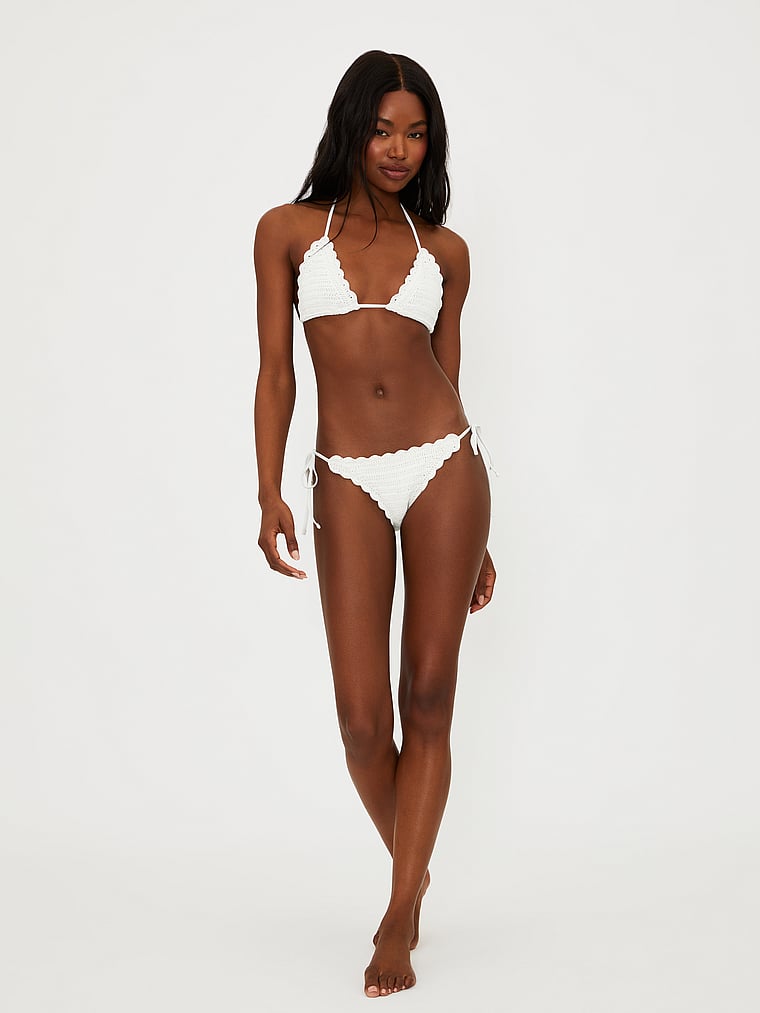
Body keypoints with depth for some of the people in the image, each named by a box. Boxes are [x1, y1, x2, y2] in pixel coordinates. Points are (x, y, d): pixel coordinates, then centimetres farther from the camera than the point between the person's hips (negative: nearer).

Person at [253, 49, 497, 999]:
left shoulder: (444, 250, 11)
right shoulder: (289, 231, 7)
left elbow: (447, 378, 13)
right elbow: (275, 371, 3)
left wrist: (476, 534, 13)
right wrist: (269, 495, -9)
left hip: (444, 466, 1)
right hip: (347, 483, -1)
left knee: (428, 702, -1)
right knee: (363, 716, -3)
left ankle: (400, 916, 9)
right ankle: (411, 866, 26)